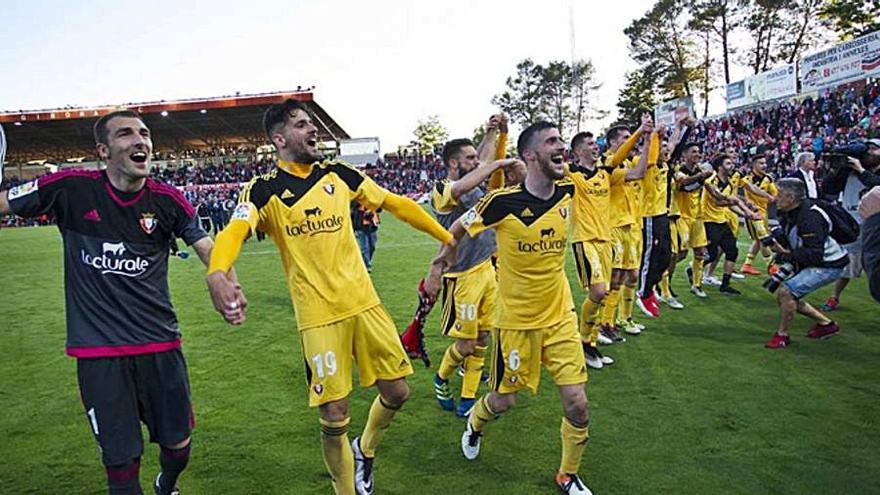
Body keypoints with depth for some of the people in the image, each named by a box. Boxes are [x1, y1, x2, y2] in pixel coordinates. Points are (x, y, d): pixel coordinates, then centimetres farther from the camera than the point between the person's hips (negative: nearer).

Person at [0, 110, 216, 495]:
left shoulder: (167, 200, -2)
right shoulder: (70, 189, -5)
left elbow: (208, 248, -3)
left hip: (160, 345, 2)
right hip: (97, 351, -1)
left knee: (178, 445, 14)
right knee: (121, 462, 4)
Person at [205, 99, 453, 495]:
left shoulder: (339, 174, 6)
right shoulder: (263, 190, -5)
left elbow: (395, 204, 12)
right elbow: (235, 231, -23)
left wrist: (449, 238, 13)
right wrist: (217, 273, -45)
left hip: (364, 303, 4)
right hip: (319, 316, -4)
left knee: (396, 392, 9)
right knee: (334, 418, -1)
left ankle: (365, 451, 39)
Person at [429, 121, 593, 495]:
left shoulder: (567, 192, -6)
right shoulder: (503, 202, -20)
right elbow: (457, 228, -4)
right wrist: (443, 259, 7)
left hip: (561, 316, 3)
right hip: (516, 320, -3)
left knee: (577, 403, -1)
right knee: (504, 400, 13)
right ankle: (475, 421, 50)